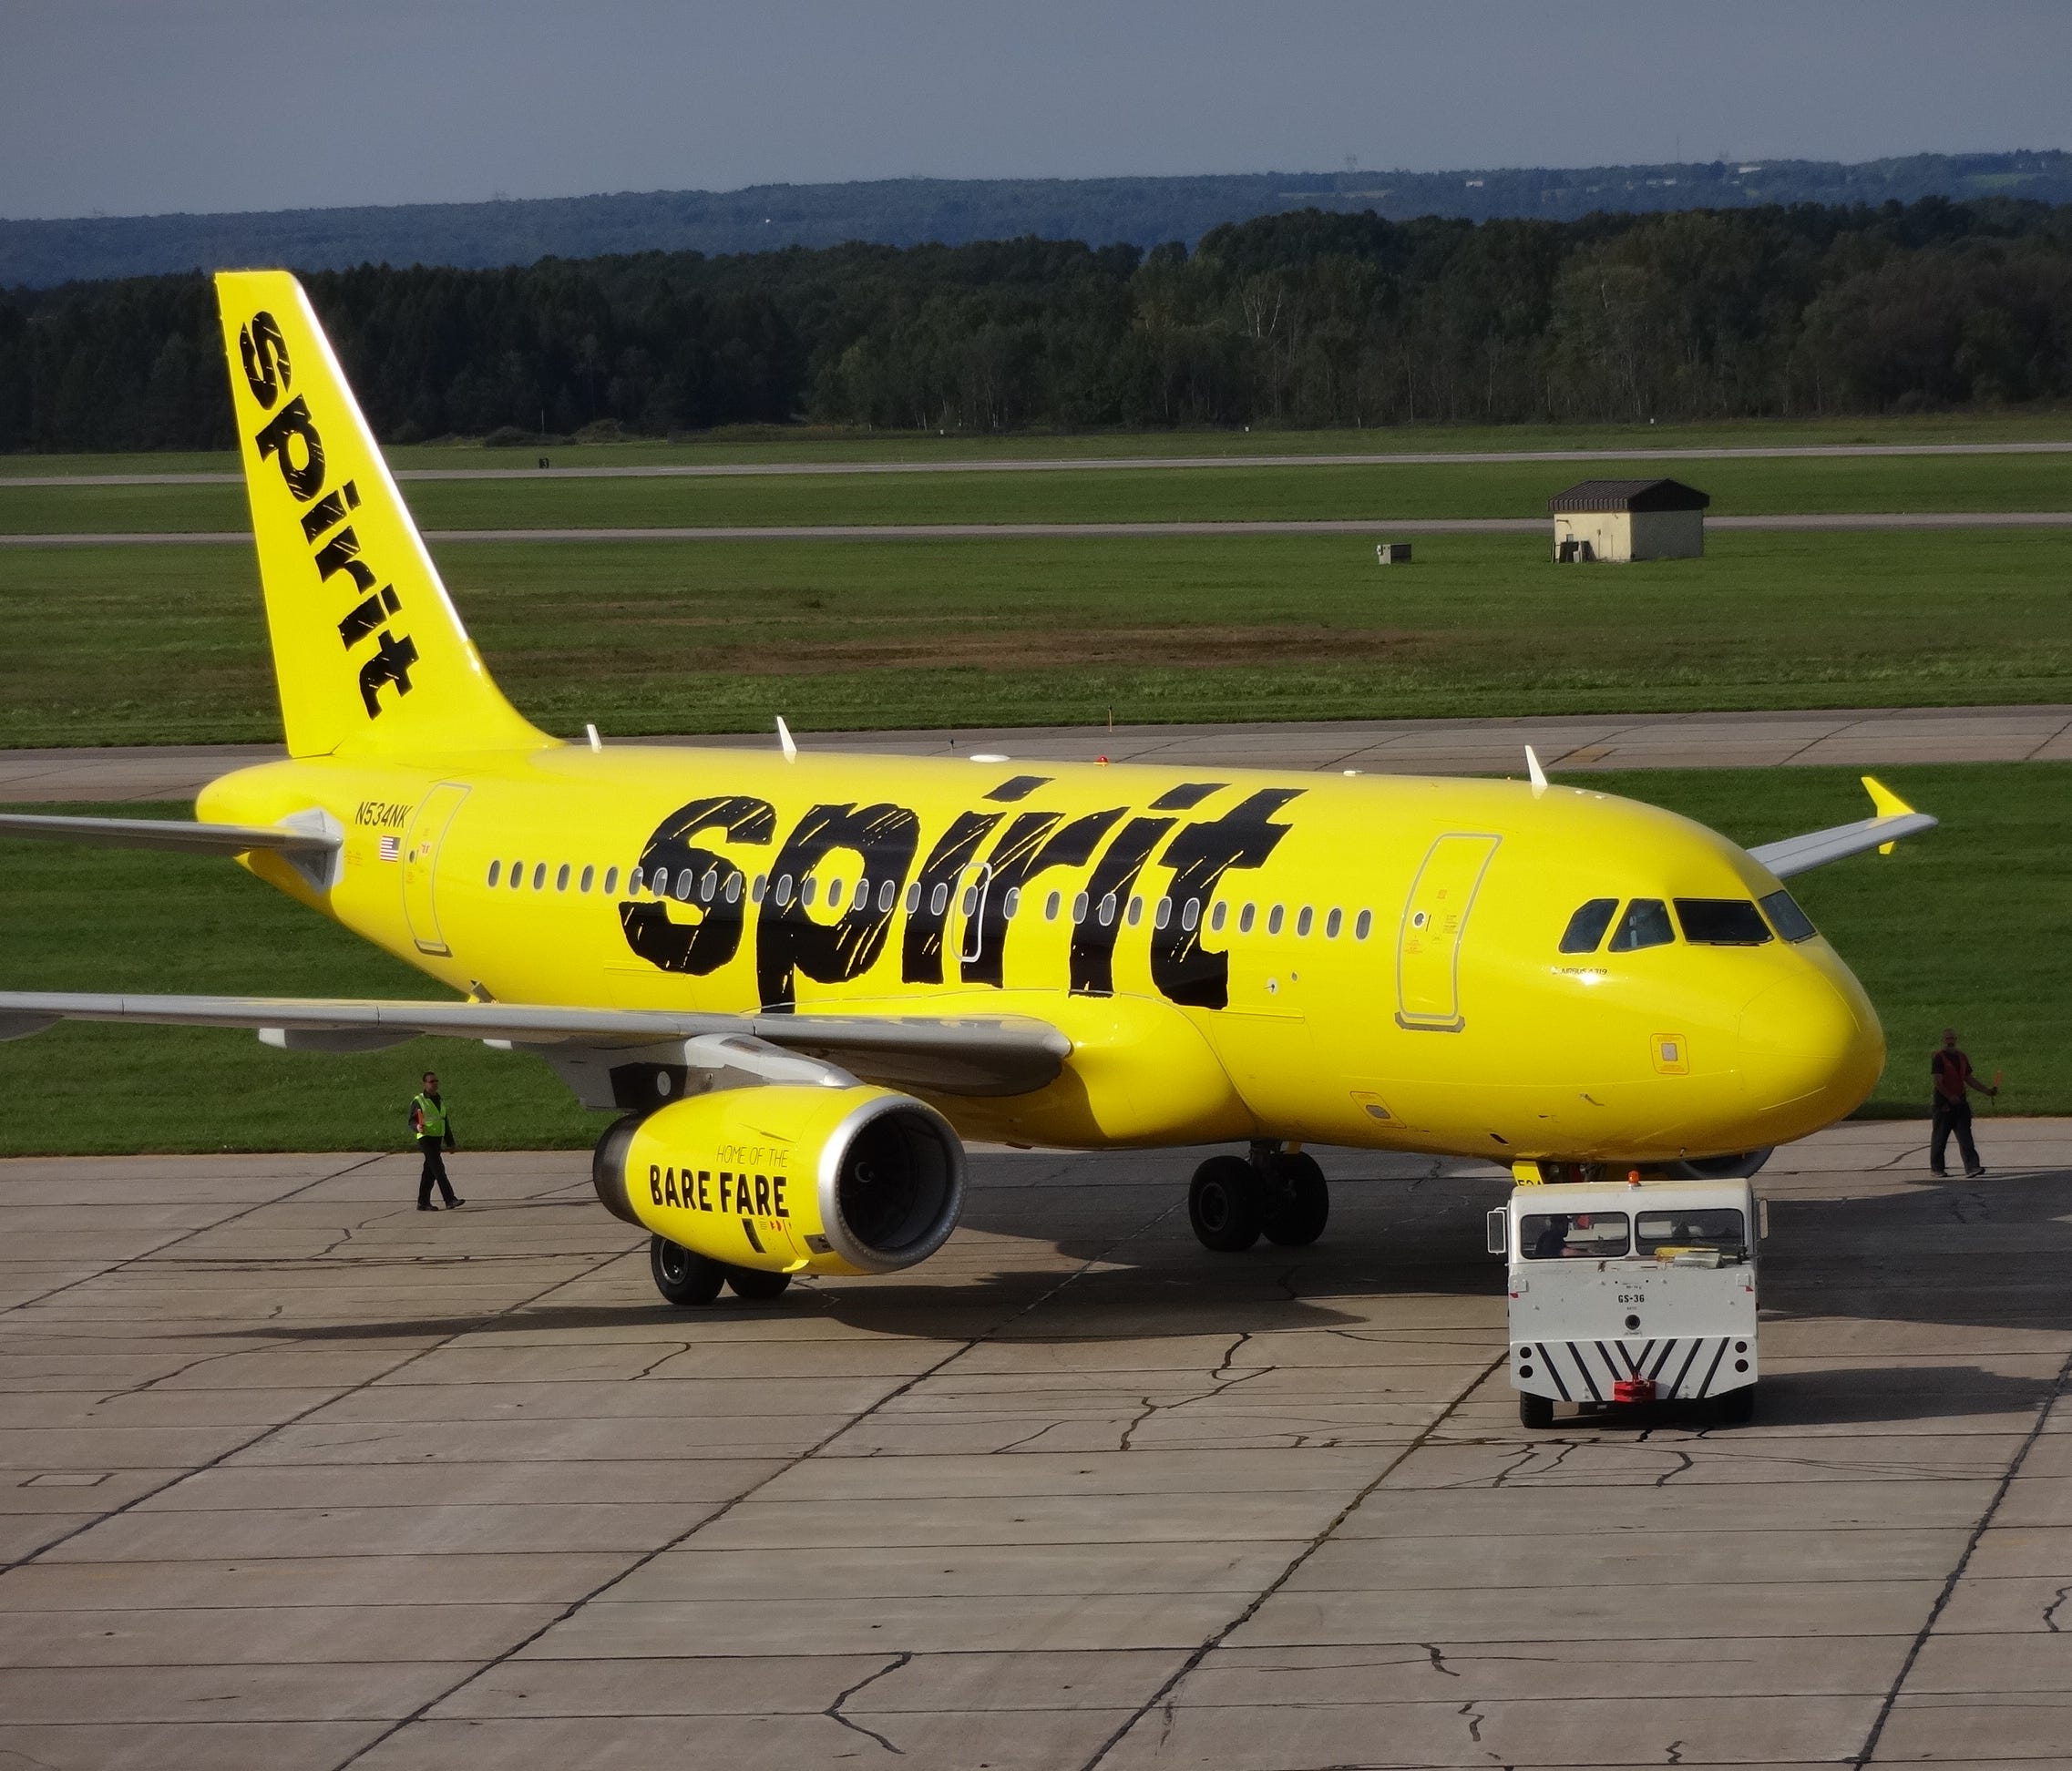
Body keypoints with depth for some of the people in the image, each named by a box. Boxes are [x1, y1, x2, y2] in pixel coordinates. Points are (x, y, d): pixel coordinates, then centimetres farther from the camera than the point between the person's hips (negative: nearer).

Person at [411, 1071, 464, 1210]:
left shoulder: (440, 1101, 17)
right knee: (438, 1168, -14)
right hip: (425, 1139, -7)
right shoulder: (419, 1102, -4)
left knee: (430, 1172, 10)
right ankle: (450, 1200, -20)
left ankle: (423, 1202, 17)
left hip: (438, 1139, 7)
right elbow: (412, 1121, -5)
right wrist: (417, 1127, -28)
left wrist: (450, 1142, 21)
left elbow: (446, 1123, 22)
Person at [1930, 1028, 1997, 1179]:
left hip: (1960, 1104, 5)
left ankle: (1972, 1166, -10)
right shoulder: (1938, 1058, -7)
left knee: (1965, 1136, -4)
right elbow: (1937, 1081, -15)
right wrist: (1950, 1097, -26)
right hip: (1943, 1105, -5)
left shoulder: (1961, 1057, 14)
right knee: (1940, 1137, 3)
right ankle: (1936, 1168, 14)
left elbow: (1970, 1079, 20)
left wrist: (1987, 1091, 13)